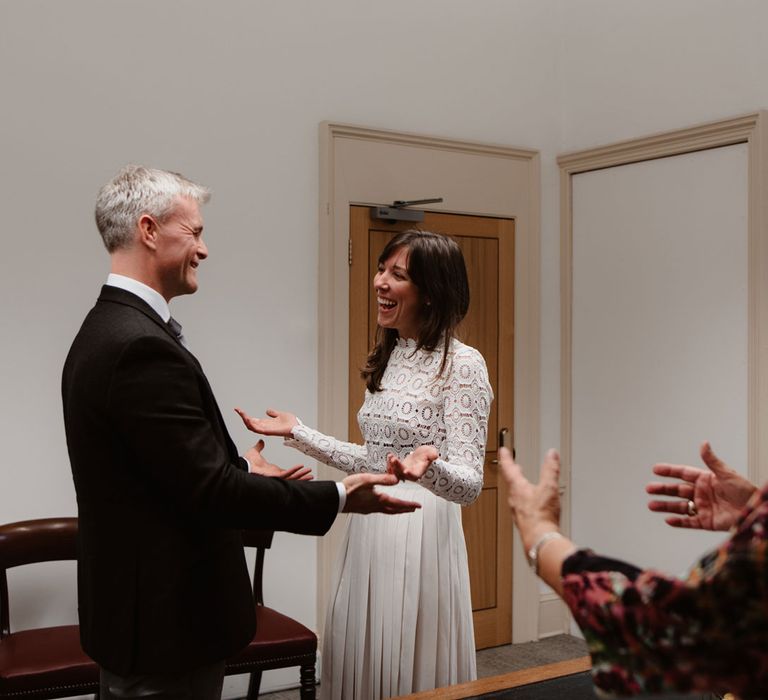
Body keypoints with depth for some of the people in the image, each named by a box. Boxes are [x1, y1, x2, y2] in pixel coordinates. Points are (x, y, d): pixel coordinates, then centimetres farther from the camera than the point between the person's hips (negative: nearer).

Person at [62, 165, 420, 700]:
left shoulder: (108, 330, 7)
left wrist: (240, 468, 25)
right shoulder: (143, 346, -24)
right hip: (166, 618, -10)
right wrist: (338, 497, -18)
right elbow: (211, 492, -25)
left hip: (135, 607, 10)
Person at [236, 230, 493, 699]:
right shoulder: (389, 359, 10)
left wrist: (428, 465, -37)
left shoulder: (462, 363, -13)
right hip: (368, 535, 7)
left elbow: (469, 484, -16)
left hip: (420, 538, -7)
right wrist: (296, 432, 14)